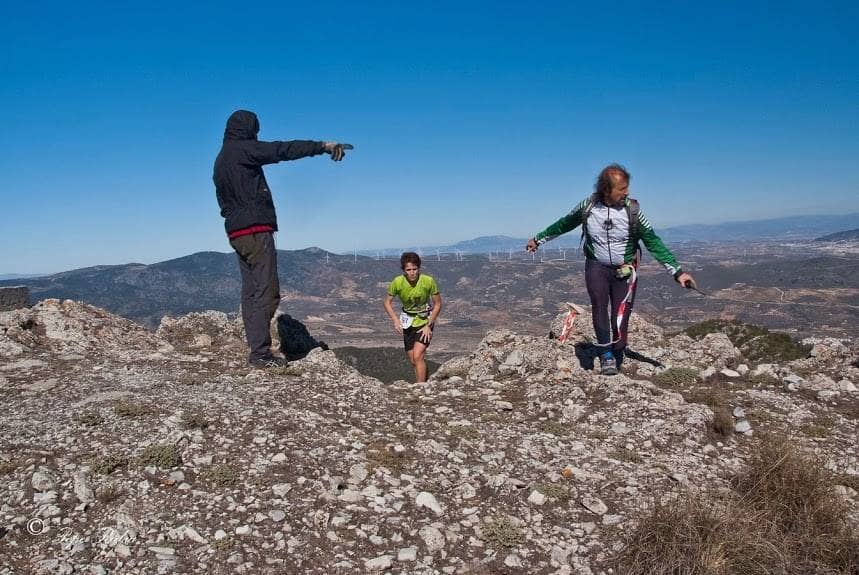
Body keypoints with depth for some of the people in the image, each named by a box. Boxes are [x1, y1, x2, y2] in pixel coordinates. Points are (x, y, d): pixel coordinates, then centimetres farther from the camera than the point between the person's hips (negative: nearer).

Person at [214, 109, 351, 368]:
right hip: (256, 231, -9)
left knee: (251, 293, 8)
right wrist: (323, 146, -13)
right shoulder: (242, 149, -7)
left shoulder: (220, 160, 21)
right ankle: (260, 353, -12)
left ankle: (257, 351, 8)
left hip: (236, 233, 10)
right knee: (267, 293, -10)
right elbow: (283, 150, -13)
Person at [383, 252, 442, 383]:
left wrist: (428, 325, -14)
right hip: (408, 322, 3)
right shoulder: (397, 282, -18)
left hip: (425, 321, -3)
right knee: (413, 360, 9)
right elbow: (387, 302, -3)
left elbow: (438, 304, -9)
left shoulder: (428, 281, -22)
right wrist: (395, 320, -18)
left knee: (417, 356, -19)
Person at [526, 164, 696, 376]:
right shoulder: (588, 206, -8)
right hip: (596, 266, 1)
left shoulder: (632, 210, -11)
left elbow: (653, 242, -8)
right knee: (598, 304, -24)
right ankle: (606, 356, -18)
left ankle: (616, 359, 14)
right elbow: (562, 225, 9)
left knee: (620, 320, -5)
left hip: (624, 270, 0)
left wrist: (677, 272, -12)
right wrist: (538, 239, 19)